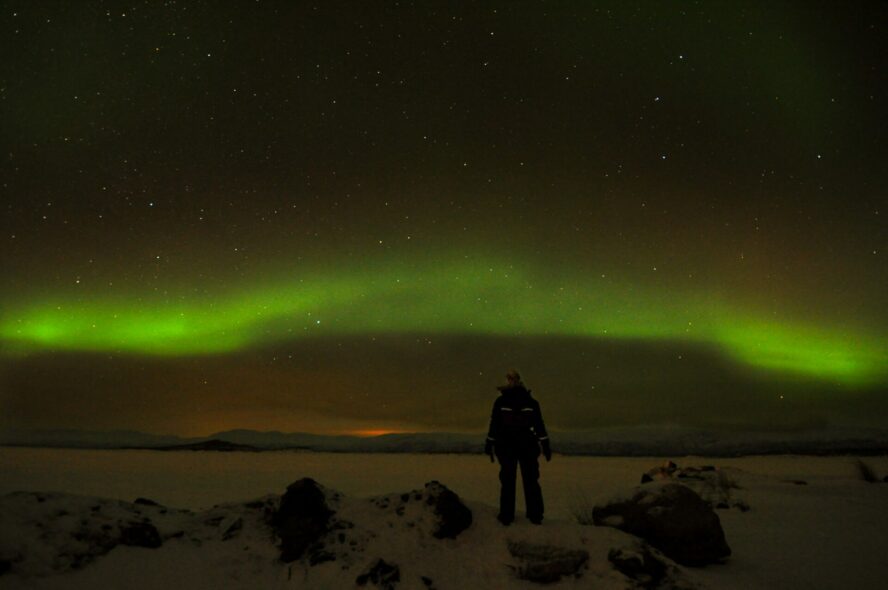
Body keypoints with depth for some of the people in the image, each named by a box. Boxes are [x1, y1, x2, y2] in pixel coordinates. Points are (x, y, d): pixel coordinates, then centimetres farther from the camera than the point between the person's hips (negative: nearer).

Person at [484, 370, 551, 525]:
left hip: (506, 446, -1)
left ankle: (506, 516, 10)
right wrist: (546, 446, 4)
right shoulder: (531, 401, -1)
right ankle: (535, 515, 13)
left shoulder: (500, 402, -4)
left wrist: (489, 445, 3)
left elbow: (494, 425, -4)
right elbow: (539, 425, 0)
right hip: (528, 446, 1)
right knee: (531, 480, 10)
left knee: (507, 481, 8)